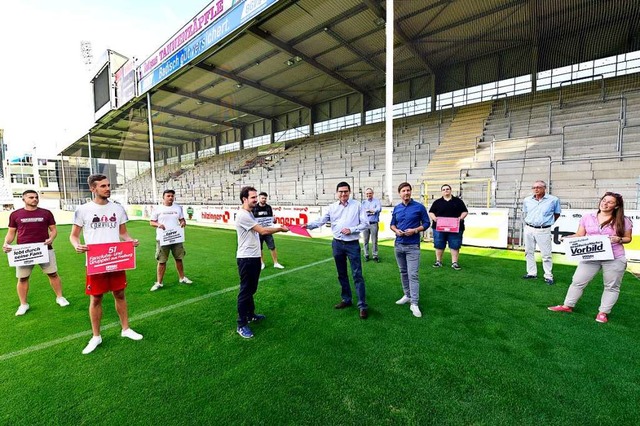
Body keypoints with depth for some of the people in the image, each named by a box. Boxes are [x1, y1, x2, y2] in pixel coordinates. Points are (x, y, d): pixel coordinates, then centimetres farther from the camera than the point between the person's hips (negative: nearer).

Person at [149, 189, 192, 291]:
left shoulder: (178, 207, 6)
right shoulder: (157, 209, -2)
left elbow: (181, 219, 11)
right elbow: (151, 222, 2)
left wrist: (183, 222, -12)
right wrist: (158, 224, -19)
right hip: (162, 239, -2)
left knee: (179, 258, 13)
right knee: (162, 261, 4)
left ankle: (182, 278, 28)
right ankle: (159, 283, 16)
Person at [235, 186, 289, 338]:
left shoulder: (249, 214, 14)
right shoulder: (243, 215, -20)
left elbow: (259, 230, 12)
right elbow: (263, 231, -21)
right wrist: (280, 229, -10)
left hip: (254, 257, 10)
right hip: (246, 259, -10)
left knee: (251, 289, 21)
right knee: (245, 291, -1)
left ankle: (250, 315, 36)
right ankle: (242, 325, 11)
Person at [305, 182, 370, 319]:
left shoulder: (357, 205, -4)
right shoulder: (332, 207, 4)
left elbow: (365, 223, -4)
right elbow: (322, 220, -2)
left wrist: (351, 230, -16)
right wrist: (309, 225, -19)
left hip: (352, 244, -4)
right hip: (337, 244, 4)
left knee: (357, 275, -2)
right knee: (341, 274, 14)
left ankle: (362, 305, 6)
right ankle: (346, 299, 31)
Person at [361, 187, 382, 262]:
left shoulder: (376, 201, 4)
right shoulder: (363, 202, 11)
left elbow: (379, 208, -13)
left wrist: (368, 210, -9)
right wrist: (372, 211, -10)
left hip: (374, 223, -2)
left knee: (374, 241, 1)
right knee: (365, 240, 6)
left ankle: (375, 255, 10)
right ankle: (366, 255, 17)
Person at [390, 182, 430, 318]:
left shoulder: (419, 207, -5)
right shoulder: (396, 208, 7)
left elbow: (426, 223, -2)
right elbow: (392, 224, 15)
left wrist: (415, 230, -17)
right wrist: (396, 230, -7)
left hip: (413, 246, -5)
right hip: (398, 245, 5)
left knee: (413, 274, -7)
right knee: (403, 272, 15)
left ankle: (414, 304, -2)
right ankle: (407, 295, 30)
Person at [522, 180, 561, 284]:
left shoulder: (553, 200, -3)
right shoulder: (527, 200, 4)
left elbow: (557, 214, 11)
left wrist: (548, 222, 10)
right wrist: (527, 223, 13)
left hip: (544, 230, -3)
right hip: (529, 229, 4)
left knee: (546, 254, 0)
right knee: (529, 252, 9)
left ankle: (548, 276, 11)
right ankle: (532, 273, 21)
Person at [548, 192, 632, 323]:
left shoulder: (623, 221, -3)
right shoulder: (587, 217, 1)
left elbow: (628, 238, 4)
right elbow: (579, 235, 4)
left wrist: (619, 240, -17)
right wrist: (567, 238, -15)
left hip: (614, 259, -1)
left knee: (611, 287, 10)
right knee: (577, 281, 7)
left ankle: (603, 312, 24)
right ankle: (568, 306, 19)